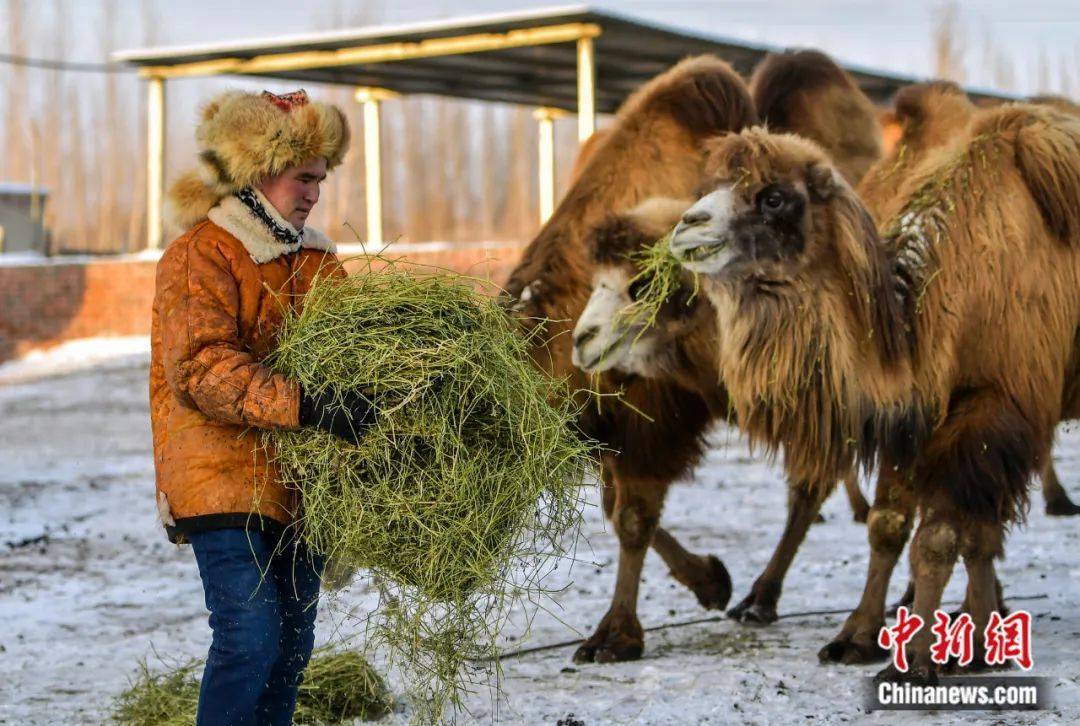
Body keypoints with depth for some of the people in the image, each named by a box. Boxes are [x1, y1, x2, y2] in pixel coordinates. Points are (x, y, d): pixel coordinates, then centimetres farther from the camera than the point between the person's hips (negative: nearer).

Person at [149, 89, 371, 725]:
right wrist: (304, 405, -34)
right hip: (226, 476, -7)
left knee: (293, 642, 12)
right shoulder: (200, 255, -9)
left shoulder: (315, 259, 16)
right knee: (251, 640, -14)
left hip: (301, 480, 8)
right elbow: (202, 368, -22)